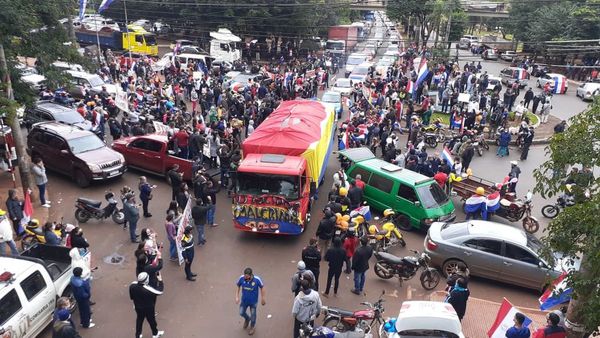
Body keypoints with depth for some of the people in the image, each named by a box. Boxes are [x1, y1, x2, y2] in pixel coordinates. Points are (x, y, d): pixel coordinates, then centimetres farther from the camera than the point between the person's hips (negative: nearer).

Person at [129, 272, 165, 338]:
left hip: (138, 307, 4)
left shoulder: (132, 286, -23)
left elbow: (131, 297, -5)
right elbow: (160, 292, -24)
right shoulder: (148, 290, -39)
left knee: (139, 320, 28)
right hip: (148, 309, -4)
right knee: (151, 320, 21)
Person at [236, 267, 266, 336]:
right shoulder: (241, 278, -26)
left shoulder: (257, 279, -31)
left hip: (253, 301, -2)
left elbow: (262, 287, -12)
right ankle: (247, 319, 53)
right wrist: (237, 297, -8)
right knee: (241, 313, 16)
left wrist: (262, 299, -4)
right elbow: (238, 287, -6)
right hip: (244, 300, 2)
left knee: (253, 314, 17)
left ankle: (252, 326, 49)